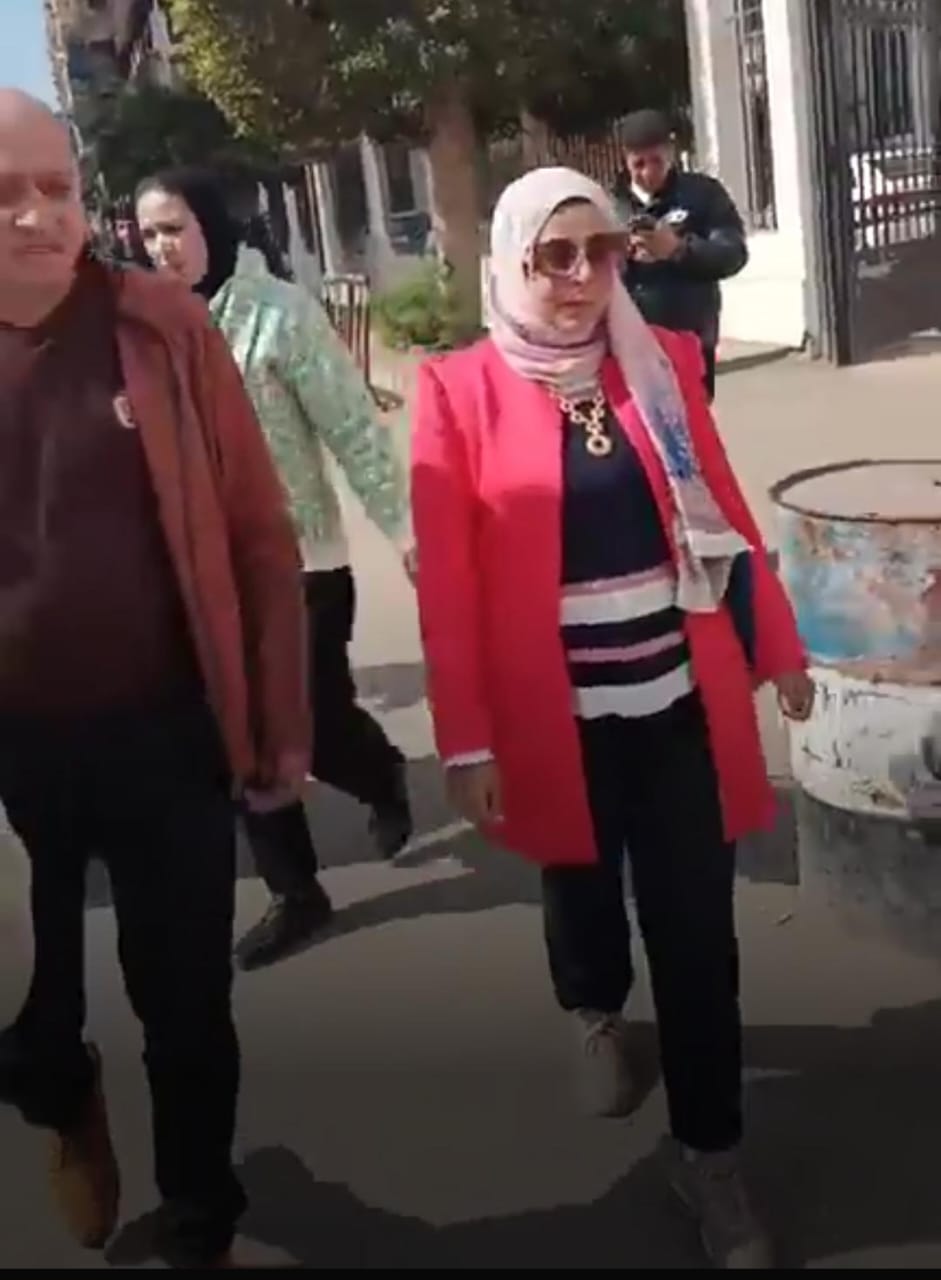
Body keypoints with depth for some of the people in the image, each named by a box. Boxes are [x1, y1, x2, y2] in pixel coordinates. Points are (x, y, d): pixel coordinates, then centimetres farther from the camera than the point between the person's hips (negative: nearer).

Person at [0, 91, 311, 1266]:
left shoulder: (160, 324, -6)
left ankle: (202, 1231, 39)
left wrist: (279, 721, -3)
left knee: (188, 1012, 13)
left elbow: (258, 534, -4)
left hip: (163, 731, -1)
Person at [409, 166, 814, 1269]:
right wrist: (467, 738, -9)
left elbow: (721, 509, 7)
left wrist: (777, 644, 11)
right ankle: (596, 1012, 54)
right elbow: (447, 580, -9)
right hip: (558, 716, -1)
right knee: (582, 892, 20)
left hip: (685, 699, 2)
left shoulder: (663, 360, 2)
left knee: (696, 930, 6)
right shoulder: (459, 390, -8)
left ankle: (708, 1151, 25)